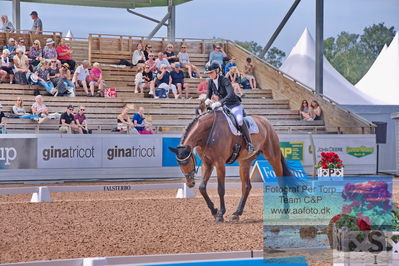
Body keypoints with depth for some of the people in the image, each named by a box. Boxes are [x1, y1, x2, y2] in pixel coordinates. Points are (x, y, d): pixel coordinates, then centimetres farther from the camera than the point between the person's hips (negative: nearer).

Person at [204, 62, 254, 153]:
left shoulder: (224, 80, -23)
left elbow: (231, 94, -37)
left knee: (239, 120, -29)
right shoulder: (210, 81, -3)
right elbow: (209, 94, 11)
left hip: (234, 105, -8)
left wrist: (219, 102, -48)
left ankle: (249, 143, -20)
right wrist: (207, 99, -14)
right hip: (223, 106, 8)